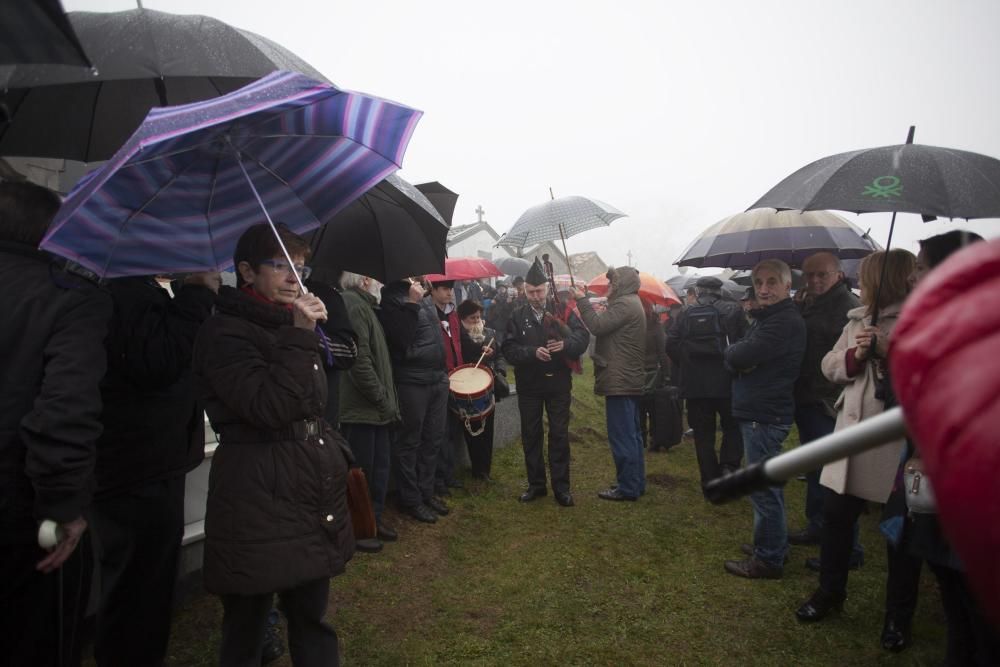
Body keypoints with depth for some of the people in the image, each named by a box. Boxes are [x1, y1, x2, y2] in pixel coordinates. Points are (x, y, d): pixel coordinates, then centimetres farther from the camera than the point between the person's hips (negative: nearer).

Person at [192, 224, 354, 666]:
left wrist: (337, 456, 17)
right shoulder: (224, 333, -9)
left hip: (314, 494, 7)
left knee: (312, 620, 16)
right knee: (247, 627, 7)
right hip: (259, 505, -7)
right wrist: (299, 336, -21)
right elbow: (269, 409, -22)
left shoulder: (294, 326, 16)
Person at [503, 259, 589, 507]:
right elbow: (509, 349, -9)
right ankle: (536, 484, 24)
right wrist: (533, 352, -25)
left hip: (558, 383, -1)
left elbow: (583, 336, -9)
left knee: (559, 435, 5)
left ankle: (561, 486, 16)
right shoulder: (517, 316, 0)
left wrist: (566, 344, -29)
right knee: (531, 435, 10)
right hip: (529, 384, 1)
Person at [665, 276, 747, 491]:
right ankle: (728, 466, -3)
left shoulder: (686, 314, 2)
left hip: (695, 384, 1)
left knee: (703, 434, 9)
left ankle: (710, 482, 12)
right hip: (726, 382, -1)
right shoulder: (732, 311, -2)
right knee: (732, 427, 17)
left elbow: (671, 344, -3)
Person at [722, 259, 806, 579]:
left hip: (764, 417, -10)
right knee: (768, 485, 20)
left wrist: (735, 351, -4)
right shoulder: (767, 318, 16)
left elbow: (739, 357, -25)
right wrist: (741, 354, -10)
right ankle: (773, 545, 34)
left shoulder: (786, 322, -18)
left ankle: (768, 559, 10)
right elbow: (737, 359, 11)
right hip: (760, 412, 10)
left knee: (763, 489, -2)